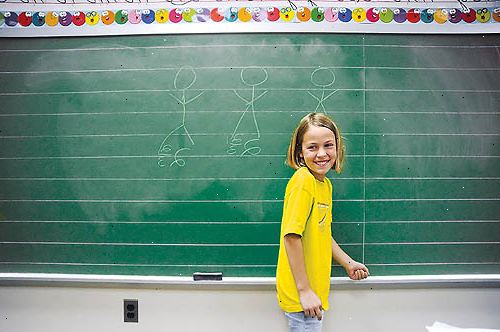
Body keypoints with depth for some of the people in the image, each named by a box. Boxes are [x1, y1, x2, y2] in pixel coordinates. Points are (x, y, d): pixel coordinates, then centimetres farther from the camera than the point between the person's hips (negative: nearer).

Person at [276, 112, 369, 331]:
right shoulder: (303, 180, -20)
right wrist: (304, 291, -21)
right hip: (300, 292, -8)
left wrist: (348, 263, 17)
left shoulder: (325, 184, 7)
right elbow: (291, 237, -24)